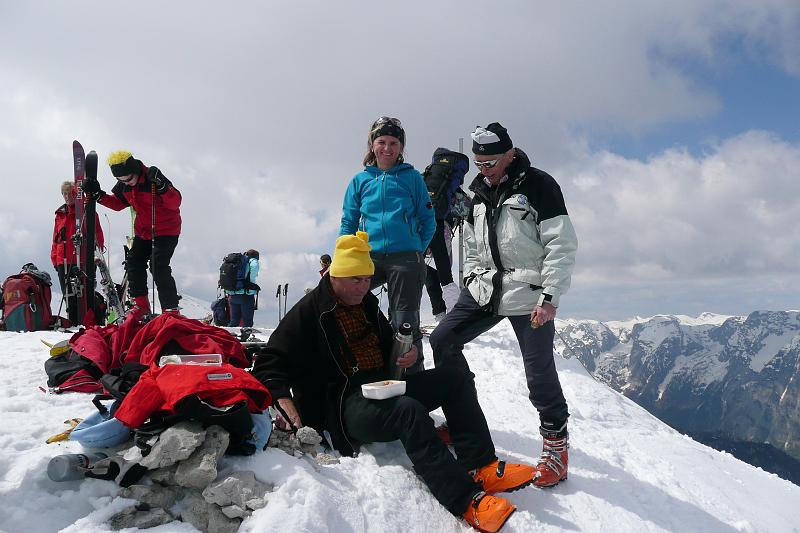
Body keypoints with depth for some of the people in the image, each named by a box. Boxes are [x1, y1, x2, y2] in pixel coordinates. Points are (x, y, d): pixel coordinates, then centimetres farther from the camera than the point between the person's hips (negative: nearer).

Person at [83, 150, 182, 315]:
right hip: (143, 230, 8)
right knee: (134, 263, 6)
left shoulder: (152, 178, -22)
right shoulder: (123, 186, 0)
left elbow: (176, 203, -25)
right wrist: (99, 195, 0)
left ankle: (171, 309, -15)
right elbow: (117, 203, 15)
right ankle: (141, 304, 20)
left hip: (167, 229, -8)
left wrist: (161, 186, -41)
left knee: (159, 267, -19)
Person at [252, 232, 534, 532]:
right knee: (409, 410, -37)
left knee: (457, 379, -5)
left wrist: (407, 353, 6)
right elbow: (270, 364, -7)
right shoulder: (309, 312, -5)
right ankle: (467, 501, -38)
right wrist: (284, 399, -26)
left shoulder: (367, 304, 16)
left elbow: (388, 345, 29)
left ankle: (479, 467, -16)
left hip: (383, 390, 8)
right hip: (343, 405, -8)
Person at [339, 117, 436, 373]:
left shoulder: (412, 177, 6)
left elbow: (428, 220, 7)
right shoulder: (360, 180, 11)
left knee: (404, 323, 2)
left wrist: (417, 251, -2)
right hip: (369, 257, 2)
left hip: (406, 258, -2)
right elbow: (348, 223, 12)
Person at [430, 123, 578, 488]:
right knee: (442, 341, 3)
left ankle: (556, 441, 18)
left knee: (540, 375, -6)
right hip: (484, 291, 7)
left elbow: (562, 245, -12)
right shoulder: (480, 191, 13)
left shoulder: (538, 185, -8)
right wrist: (470, 281, 12)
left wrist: (549, 297, -17)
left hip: (529, 296, -7)